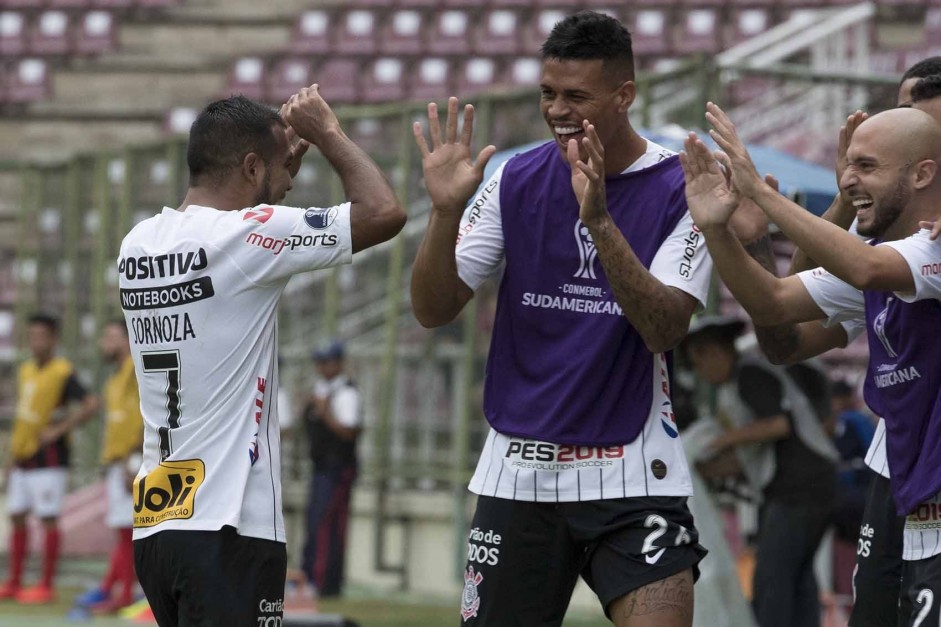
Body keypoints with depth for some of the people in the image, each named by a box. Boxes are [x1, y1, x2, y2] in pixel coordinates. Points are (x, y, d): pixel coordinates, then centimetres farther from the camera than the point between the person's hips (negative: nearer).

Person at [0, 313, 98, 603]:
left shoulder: (62, 373, -11)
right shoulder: (26, 371, 14)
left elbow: (91, 404, -22)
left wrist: (60, 429, -19)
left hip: (48, 457, -8)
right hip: (23, 457, 8)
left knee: (48, 519, -4)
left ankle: (46, 587, -2)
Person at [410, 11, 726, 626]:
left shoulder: (679, 190, -5)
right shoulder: (516, 181, 3)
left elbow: (665, 330, -16)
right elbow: (433, 310, 0)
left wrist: (599, 221, -28)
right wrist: (446, 210, -17)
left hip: (634, 476, -3)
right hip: (519, 470, 3)